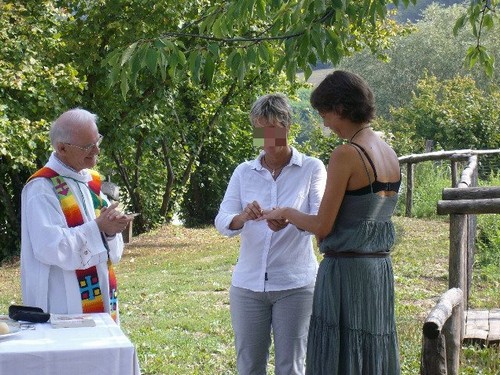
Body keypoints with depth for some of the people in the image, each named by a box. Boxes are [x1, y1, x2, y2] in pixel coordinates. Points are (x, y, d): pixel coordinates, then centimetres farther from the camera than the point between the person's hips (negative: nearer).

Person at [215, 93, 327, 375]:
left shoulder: (312, 169, 0)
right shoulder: (244, 172, 8)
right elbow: (222, 222, -2)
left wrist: (291, 221, -33)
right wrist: (243, 217, -26)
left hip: (295, 284, -3)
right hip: (248, 284, 3)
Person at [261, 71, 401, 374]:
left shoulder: (346, 155, -16)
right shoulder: (389, 154, 8)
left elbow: (322, 226, -14)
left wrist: (285, 213, 4)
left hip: (346, 270, -8)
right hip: (381, 269, 8)